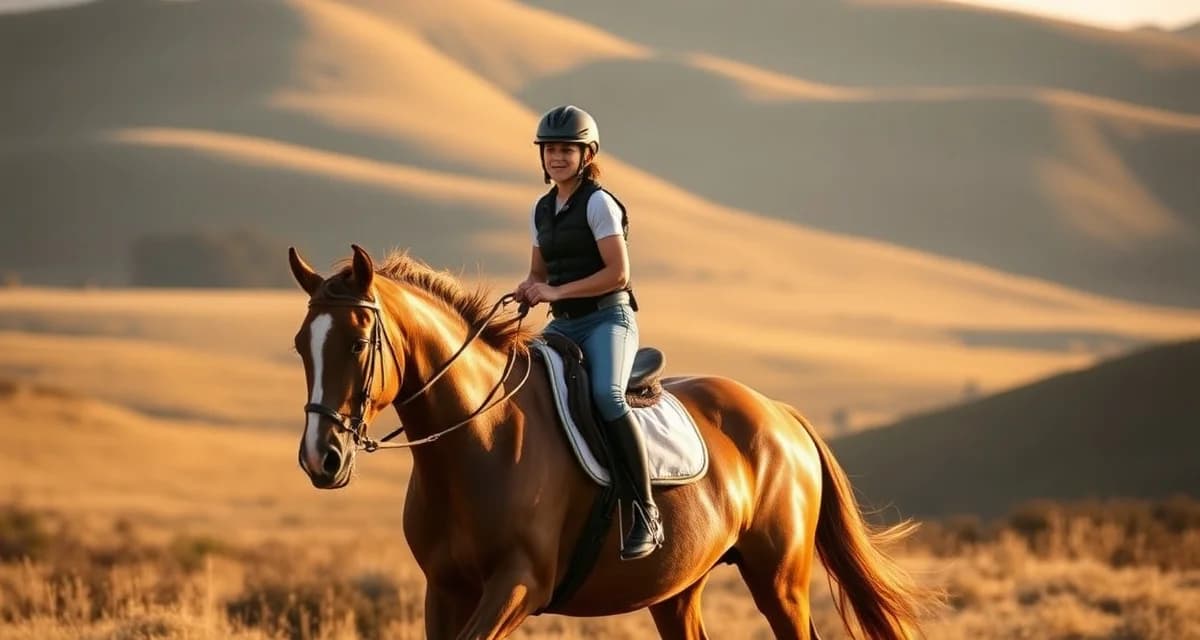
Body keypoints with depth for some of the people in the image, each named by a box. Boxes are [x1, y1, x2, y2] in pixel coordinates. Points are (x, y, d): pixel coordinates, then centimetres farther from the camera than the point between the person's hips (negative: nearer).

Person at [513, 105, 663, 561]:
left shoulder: (599, 203, -7)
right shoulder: (543, 209, 15)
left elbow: (618, 274, -14)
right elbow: (539, 272, 23)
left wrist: (556, 291, -18)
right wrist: (530, 290, -1)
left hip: (607, 318, -8)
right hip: (562, 325, 8)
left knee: (606, 394, -33)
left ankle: (646, 514, -31)